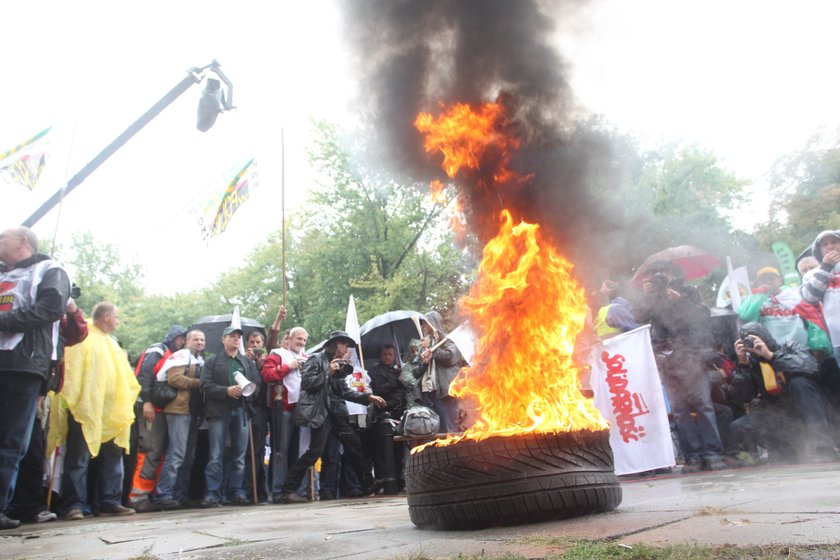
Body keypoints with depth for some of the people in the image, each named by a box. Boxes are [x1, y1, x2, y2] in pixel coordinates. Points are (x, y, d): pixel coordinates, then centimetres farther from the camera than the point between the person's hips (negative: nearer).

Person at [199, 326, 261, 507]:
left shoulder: (248, 362, 17)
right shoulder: (213, 362, 8)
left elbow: (257, 384, 8)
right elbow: (205, 385, -4)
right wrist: (226, 391, -15)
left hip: (241, 411, 3)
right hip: (219, 412, -3)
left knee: (239, 456, 6)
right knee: (215, 456, -2)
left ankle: (236, 491, 14)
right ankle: (212, 493, 4)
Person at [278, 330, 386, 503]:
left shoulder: (339, 364, 18)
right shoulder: (316, 359, -2)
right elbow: (306, 383, -12)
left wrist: (367, 397, 9)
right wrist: (328, 372, -14)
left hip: (335, 412, 8)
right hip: (319, 411, -8)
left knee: (354, 445, 8)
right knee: (316, 450, -14)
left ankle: (369, 485, 20)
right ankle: (289, 489, -4)